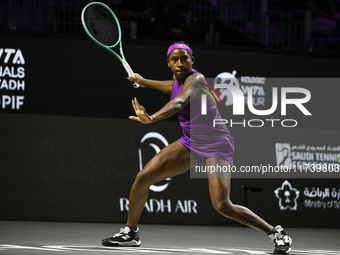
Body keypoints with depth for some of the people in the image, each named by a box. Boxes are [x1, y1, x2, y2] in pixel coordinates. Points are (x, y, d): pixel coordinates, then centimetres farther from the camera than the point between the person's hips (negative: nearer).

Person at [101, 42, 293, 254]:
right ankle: (130, 233, 14)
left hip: (216, 146, -8)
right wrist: (143, 81, 45)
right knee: (143, 177, -3)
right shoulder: (178, 82, 5)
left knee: (223, 206, -23)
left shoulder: (195, 79, -21)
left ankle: (276, 233, -6)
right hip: (190, 143, 8)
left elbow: (178, 103, -43)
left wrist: (151, 119, -60)